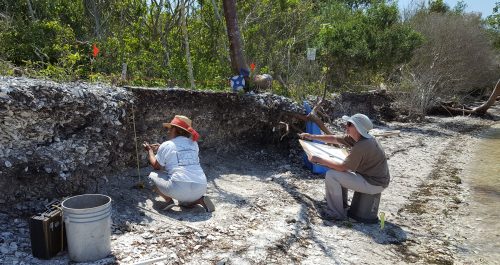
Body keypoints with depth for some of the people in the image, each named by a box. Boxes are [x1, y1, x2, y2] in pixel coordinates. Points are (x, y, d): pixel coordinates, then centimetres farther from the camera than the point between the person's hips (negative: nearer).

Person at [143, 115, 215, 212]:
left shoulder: (166, 145, 2)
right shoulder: (193, 143, 16)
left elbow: (156, 166, 15)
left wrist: (150, 151, 31)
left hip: (179, 188, -5)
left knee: (153, 175, 18)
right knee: (183, 201, 38)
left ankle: (168, 200, 1)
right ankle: (200, 199, 8)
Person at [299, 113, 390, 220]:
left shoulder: (361, 147, -28)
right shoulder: (357, 137, -1)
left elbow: (342, 167, -22)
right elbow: (334, 139, 9)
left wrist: (319, 159, -14)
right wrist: (312, 136, 6)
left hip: (375, 184, -10)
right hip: (371, 175, 10)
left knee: (331, 175, -14)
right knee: (338, 171, 19)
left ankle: (337, 213, -1)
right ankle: (342, 205, 27)